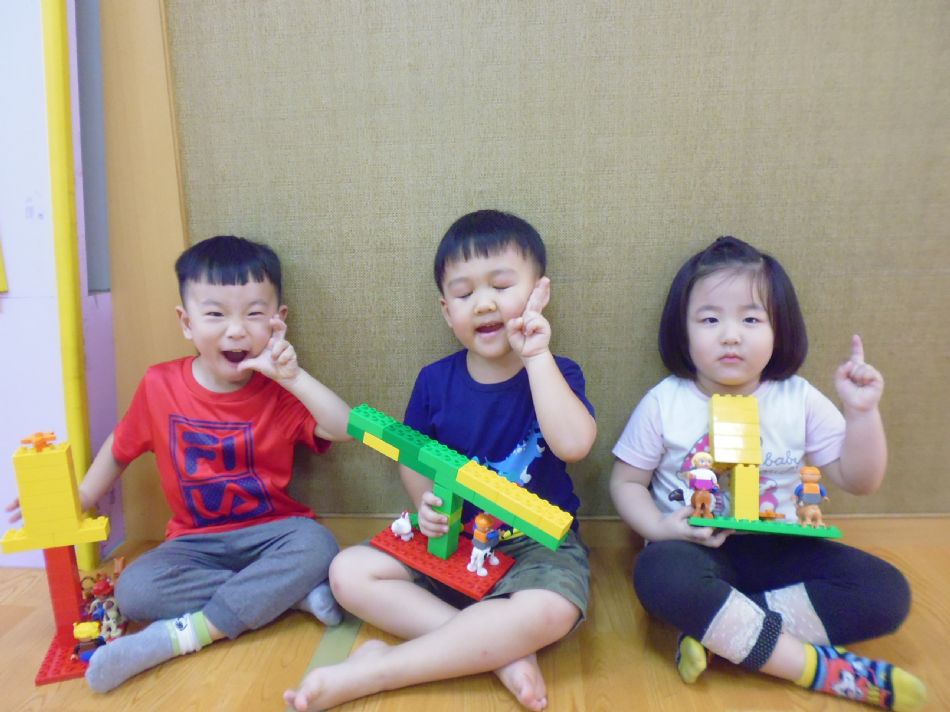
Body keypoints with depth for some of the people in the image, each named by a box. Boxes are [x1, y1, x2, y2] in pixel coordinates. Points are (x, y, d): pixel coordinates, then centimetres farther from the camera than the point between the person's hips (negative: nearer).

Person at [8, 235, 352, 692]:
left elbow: (346, 429, -24)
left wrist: (292, 375, -31)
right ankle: (294, 593, -21)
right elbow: (119, 448, 12)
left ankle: (185, 634, -25)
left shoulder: (280, 389, -11)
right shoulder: (160, 385, -4)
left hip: (271, 531, -2)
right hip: (196, 541, 2)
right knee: (133, 591, -24)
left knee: (316, 544, -31)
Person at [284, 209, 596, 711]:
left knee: (547, 613, -34)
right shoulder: (435, 381, -2)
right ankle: (500, 649, -20)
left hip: (537, 544, -2)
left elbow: (573, 444, -27)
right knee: (348, 573, -13)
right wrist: (426, 501, -13)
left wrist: (537, 357, -26)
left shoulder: (556, 374, -8)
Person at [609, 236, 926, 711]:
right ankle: (830, 669, -25)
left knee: (886, 592, -16)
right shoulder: (664, 403, -8)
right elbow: (626, 482, -2)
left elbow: (858, 480, 3)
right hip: (697, 547, -3)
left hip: (779, 547, 4)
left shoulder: (798, 399, -2)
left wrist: (862, 411, -12)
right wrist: (659, 526, -20)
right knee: (659, 574, -36)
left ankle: (720, 633, -21)